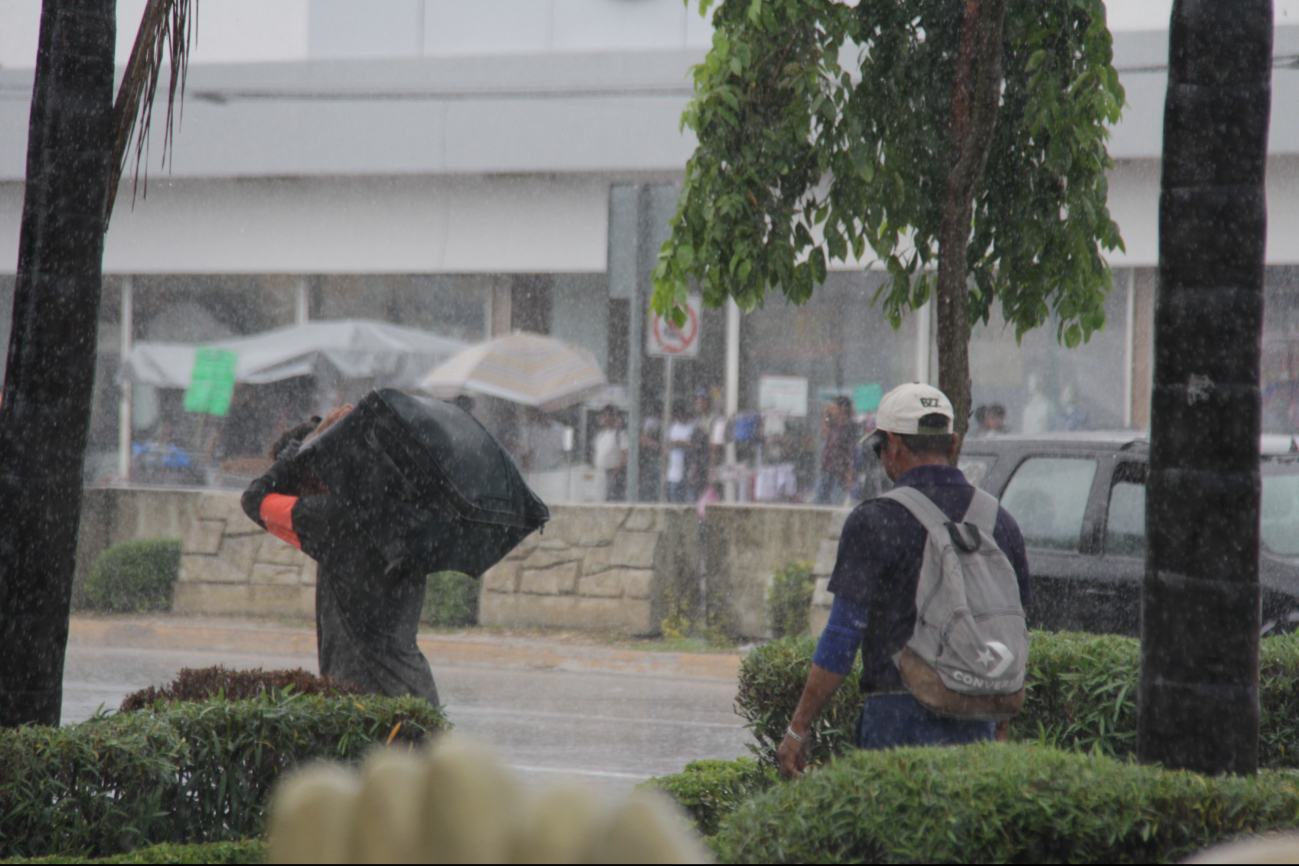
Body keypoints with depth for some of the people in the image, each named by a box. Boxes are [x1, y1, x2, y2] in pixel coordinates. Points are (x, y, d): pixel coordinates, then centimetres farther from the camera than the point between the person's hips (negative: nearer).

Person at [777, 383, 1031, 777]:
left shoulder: (874, 522, -8)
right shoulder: (1000, 523, 8)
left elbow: (841, 640, -9)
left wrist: (797, 730, -2)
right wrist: (1001, 731, 24)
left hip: (900, 719, -5)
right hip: (974, 727, 5)